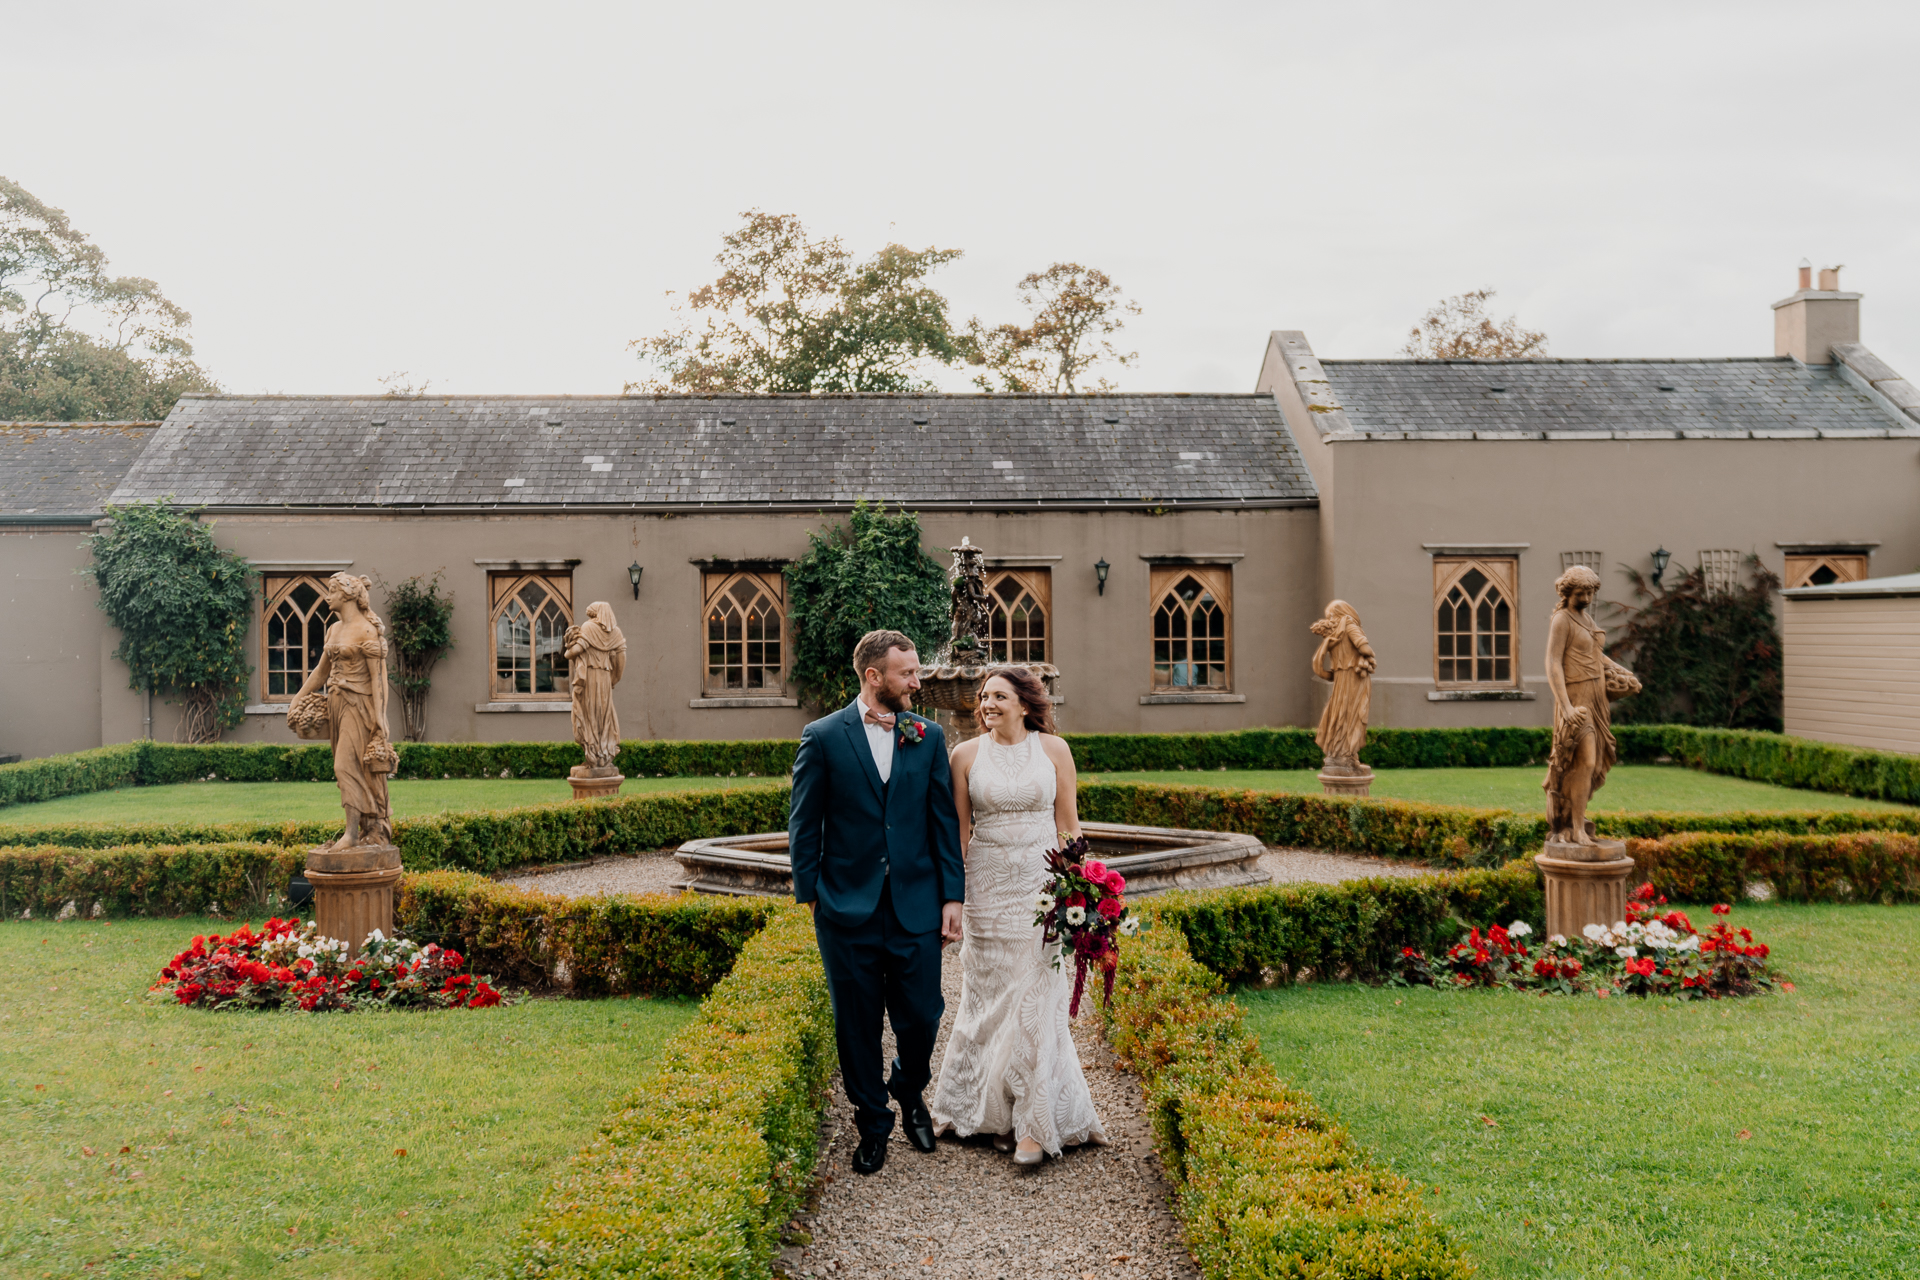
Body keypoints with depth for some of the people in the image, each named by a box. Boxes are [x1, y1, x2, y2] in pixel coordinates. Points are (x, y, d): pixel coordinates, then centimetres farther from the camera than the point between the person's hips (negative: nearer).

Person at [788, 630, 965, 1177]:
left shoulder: (929, 736, 5)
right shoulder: (823, 737, -2)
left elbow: (945, 821, 5)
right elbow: (804, 826, 1)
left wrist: (952, 897, 0)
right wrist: (811, 897, -1)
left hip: (917, 907, 2)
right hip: (849, 908, -1)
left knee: (921, 1018, 4)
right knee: (858, 1025, 8)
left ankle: (910, 1091, 35)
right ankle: (872, 1122, 28)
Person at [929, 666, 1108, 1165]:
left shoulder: (1053, 749, 2)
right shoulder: (966, 754, 2)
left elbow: (1067, 824, 4)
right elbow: (959, 829, 4)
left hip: (1042, 881, -1)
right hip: (988, 885, 1)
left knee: (1036, 998, -2)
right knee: (988, 994, 6)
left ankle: (1034, 1123, 6)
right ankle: (989, 1110, 24)